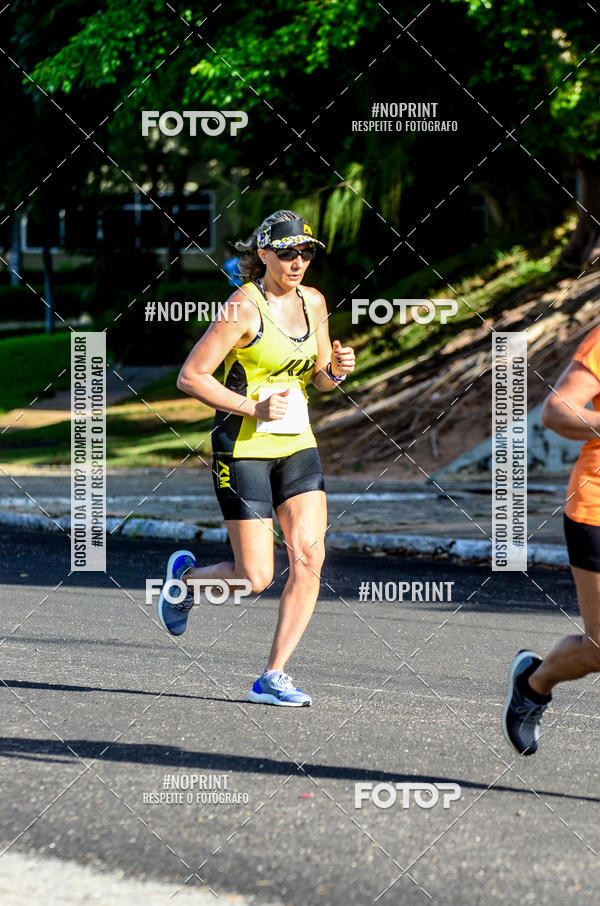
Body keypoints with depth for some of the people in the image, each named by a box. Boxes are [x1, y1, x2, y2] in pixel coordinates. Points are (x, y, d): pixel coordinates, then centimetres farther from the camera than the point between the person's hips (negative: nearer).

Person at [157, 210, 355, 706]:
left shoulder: (313, 302, 7)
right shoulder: (244, 307, -14)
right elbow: (191, 376, -14)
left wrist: (337, 369, -5)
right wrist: (253, 409, -21)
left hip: (297, 443, 6)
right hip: (244, 447, -6)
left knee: (309, 557, -10)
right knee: (255, 578, -7)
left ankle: (273, 676, -2)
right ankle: (185, 575, 27)